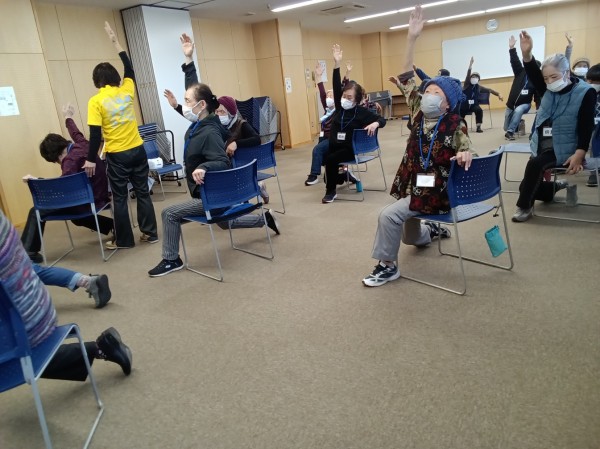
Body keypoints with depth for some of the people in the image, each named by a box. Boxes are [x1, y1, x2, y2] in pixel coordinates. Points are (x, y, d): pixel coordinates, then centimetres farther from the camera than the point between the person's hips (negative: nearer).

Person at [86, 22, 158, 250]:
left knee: (120, 197, 6)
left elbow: (95, 134, -13)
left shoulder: (96, 101, -9)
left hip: (117, 155, -4)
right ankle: (150, 233, 17)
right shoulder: (126, 90, 1)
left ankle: (123, 240, 14)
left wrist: (91, 160, -5)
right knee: (142, 192, 11)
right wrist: (116, 42, 27)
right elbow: (129, 69, 20)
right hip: (138, 150, 4)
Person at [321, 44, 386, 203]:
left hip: (351, 149, -5)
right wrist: (337, 64, -17)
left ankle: (331, 190, -7)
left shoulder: (362, 112, -7)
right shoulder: (340, 106, 3)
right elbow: (336, 86, -7)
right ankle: (342, 172, 8)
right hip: (334, 145, 6)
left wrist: (375, 124, -30)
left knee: (330, 159, -26)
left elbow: (382, 120, -5)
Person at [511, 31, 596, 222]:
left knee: (535, 164, -30)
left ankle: (524, 206, -14)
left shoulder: (586, 93, -8)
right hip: (543, 146, 6)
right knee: (531, 185, 0)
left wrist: (579, 154, -25)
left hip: (563, 149, -6)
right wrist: (526, 54, -29)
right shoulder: (549, 90, 7)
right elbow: (534, 75, -11)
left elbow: (586, 127, -14)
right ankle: (557, 186, 30)